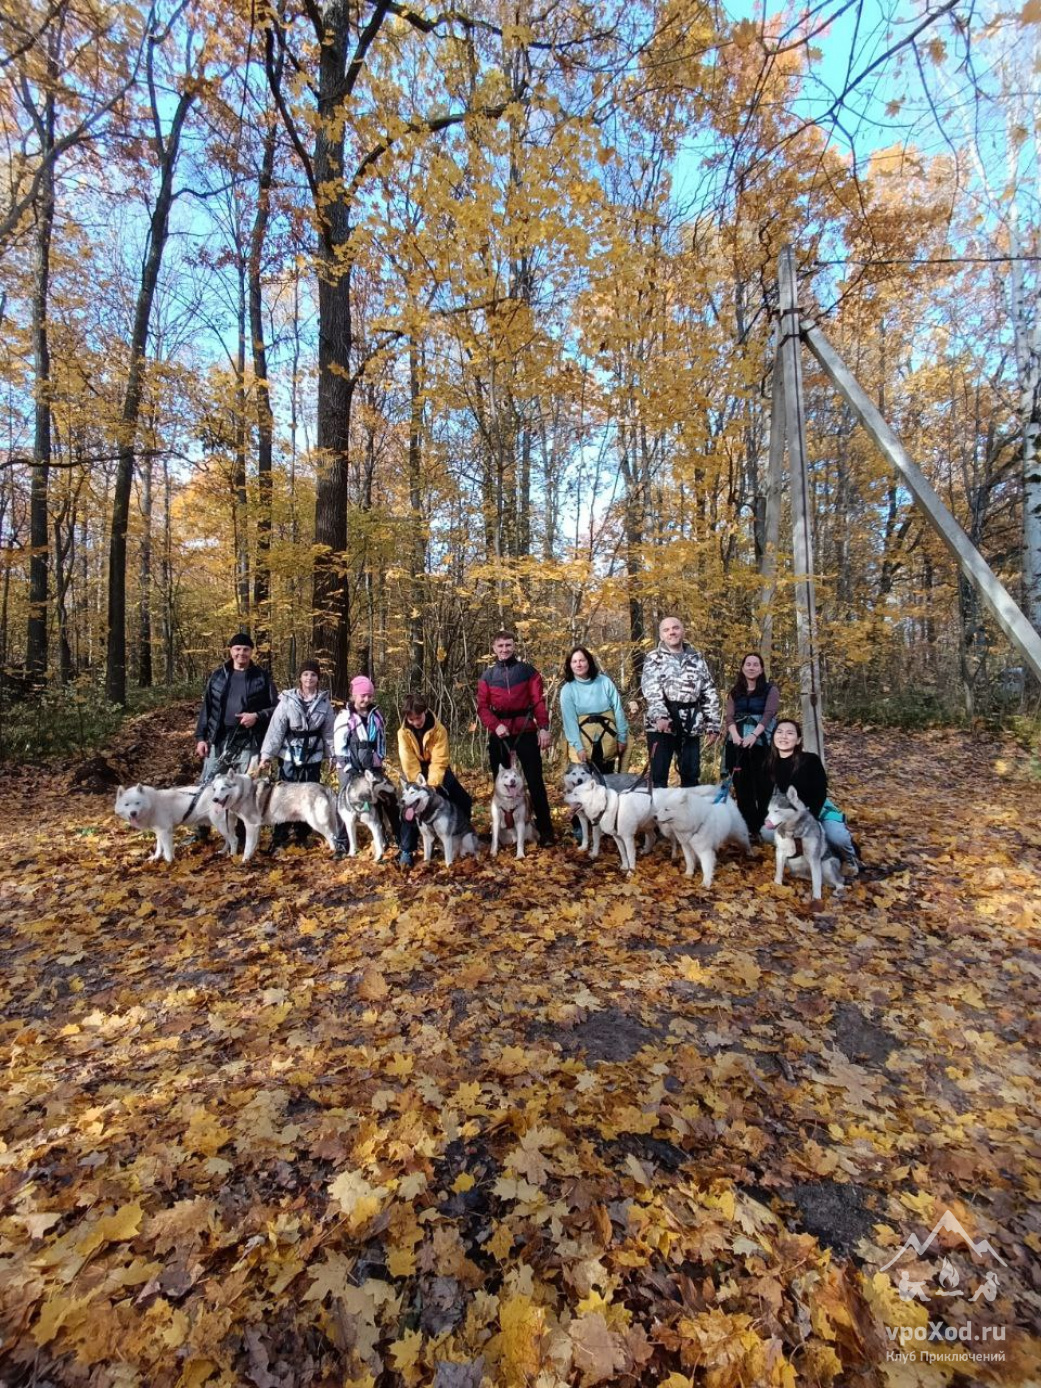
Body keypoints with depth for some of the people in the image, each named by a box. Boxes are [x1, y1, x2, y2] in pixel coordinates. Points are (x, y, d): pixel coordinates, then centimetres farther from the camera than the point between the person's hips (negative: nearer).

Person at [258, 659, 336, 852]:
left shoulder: (324, 702, 2)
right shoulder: (288, 700, -5)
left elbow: (329, 731, 5)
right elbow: (275, 729, -8)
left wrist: (332, 755, 3)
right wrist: (267, 754, -12)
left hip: (313, 757, 2)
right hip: (290, 756, -2)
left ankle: (303, 835, 25)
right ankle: (279, 839, 9)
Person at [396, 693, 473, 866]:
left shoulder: (439, 729, -22)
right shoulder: (403, 733, -18)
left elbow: (439, 760, -25)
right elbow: (409, 763, -22)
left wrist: (432, 785, -35)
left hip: (437, 771, 1)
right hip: (414, 774, 0)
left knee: (463, 802, 1)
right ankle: (406, 851, -6)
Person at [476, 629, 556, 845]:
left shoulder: (528, 671, 4)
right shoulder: (487, 676, 8)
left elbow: (539, 702, 0)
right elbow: (482, 707, 3)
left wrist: (544, 728, -11)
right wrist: (495, 725, -15)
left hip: (525, 731, -2)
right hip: (499, 733, 2)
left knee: (535, 780, 0)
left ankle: (546, 829, 7)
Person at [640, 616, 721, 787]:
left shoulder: (697, 658, 14)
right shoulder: (654, 658, 4)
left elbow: (709, 693, 13)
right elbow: (651, 689, -12)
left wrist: (713, 724, 6)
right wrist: (660, 715, -29)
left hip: (691, 725, 3)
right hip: (661, 723, -3)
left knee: (691, 775, 10)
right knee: (659, 776, -1)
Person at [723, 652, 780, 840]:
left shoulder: (771, 690, 6)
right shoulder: (735, 692, 15)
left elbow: (768, 715, -7)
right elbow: (728, 716, 4)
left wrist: (753, 735, -22)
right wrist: (735, 736, -16)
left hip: (761, 743, -3)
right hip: (737, 743, 3)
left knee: (762, 786, -6)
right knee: (742, 787, 3)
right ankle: (748, 828, 9)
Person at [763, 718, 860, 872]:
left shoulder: (810, 760, -18)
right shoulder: (769, 765, -7)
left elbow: (820, 794, -19)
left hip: (817, 810, -4)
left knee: (837, 838, -32)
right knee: (767, 833, -22)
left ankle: (850, 858, 6)